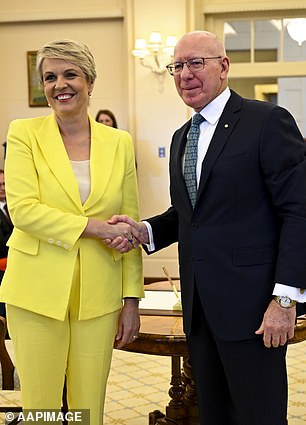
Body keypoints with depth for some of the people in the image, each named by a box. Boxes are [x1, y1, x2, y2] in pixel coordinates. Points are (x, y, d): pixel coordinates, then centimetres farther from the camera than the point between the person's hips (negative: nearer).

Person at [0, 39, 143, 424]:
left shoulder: (119, 142, 6)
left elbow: (129, 225, 8)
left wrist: (131, 299, 5)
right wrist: (96, 227, -19)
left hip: (98, 294, 2)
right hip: (38, 291, -2)